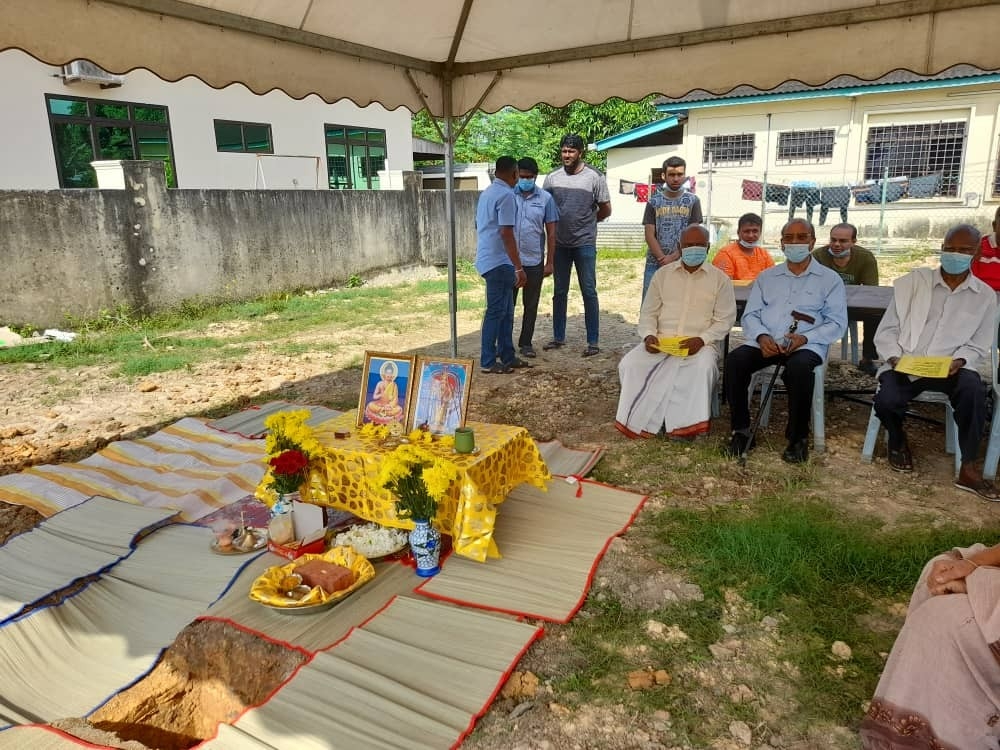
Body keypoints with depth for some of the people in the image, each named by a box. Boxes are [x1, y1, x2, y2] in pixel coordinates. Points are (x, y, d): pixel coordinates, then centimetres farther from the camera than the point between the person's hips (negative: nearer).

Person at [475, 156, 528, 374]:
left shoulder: (487, 193, 15)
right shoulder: (506, 195, -14)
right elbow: (506, 233, -20)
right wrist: (519, 267, -20)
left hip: (488, 258, 10)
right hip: (499, 262, -10)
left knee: (506, 311, 14)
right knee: (496, 311, -4)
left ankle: (507, 355, 20)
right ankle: (487, 362, 2)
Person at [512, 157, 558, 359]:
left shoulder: (545, 198, 2)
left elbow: (551, 232, 4)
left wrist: (550, 262, 1)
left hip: (534, 261, 1)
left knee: (531, 305, 9)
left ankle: (526, 343, 21)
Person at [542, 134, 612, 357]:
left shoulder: (595, 177, -4)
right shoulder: (552, 178, 5)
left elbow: (605, 210, 2)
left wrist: (585, 222, 7)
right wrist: (561, 224, 5)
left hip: (585, 243, -4)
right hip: (560, 243, 4)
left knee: (589, 292, -1)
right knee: (559, 291, 11)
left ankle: (593, 341, 5)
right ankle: (558, 337, 23)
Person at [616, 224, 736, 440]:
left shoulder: (719, 279, 5)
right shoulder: (662, 274, 12)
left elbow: (725, 319, 1)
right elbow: (648, 312, 12)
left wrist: (702, 339, -17)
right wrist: (649, 335, -10)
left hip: (699, 343, -2)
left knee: (703, 367, -36)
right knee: (629, 364, -23)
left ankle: (684, 423, -22)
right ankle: (643, 418, -13)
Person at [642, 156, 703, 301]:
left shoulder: (692, 201, 5)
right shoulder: (654, 201, 6)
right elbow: (649, 235, 0)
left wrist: (673, 257, -11)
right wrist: (663, 259, -11)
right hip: (655, 264, 1)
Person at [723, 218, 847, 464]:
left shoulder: (830, 279, 13)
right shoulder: (766, 277, 21)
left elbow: (837, 323, 4)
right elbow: (750, 314, 13)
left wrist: (805, 338, -15)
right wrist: (762, 336, -9)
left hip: (807, 345, -3)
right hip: (765, 342, 3)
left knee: (799, 367, -37)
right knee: (735, 360, -28)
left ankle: (798, 438, -19)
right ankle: (741, 430, -16)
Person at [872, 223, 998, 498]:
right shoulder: (913, 281, 5)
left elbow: (978, 346, 9)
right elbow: (886, 330, 3)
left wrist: (958, 361, -13)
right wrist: (894, 358, -14)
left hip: (950, 368, 1)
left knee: (973, 389, -33)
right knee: (886, 401, -30)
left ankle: (968, 469, -18)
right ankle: (898, 442, 8)